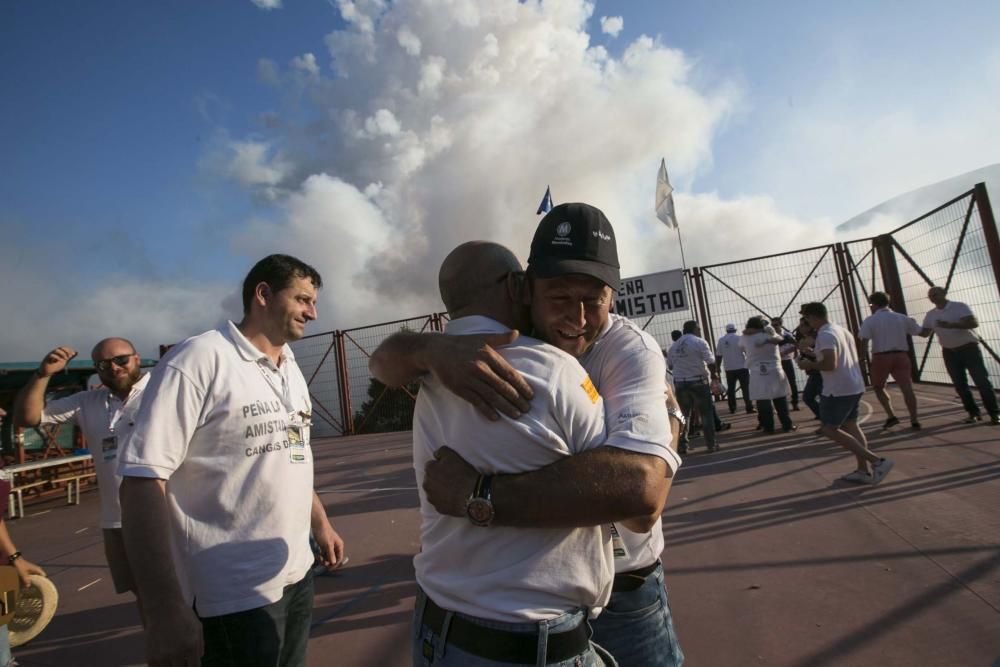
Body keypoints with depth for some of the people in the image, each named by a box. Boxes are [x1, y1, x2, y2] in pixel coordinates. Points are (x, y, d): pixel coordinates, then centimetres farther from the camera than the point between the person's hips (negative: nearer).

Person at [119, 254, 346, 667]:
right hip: (234, 597, -7)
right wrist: (165, 610, -22)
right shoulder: (200, 360, -15)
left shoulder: (291, 370, 9)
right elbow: (142, 481, -19)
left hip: (298, 574, 8)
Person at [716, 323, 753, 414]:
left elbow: (718, 356, 3)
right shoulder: (739, 338, -6)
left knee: (730, 389, 10)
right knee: (745, 388, -1)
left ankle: (732, 409, 12)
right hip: (741, 367, -3)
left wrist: (717, 367, 11)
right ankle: (749, 408, -5)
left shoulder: (721, 340, 4)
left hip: (729, 369, 3)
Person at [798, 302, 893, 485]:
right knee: (851, 426, 16)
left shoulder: (825, 335, -18)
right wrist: (816, 353, 24)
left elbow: (830, 364, -27)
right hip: (855, 386, 10)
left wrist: (809, 364, -11)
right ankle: (863, 470, 18)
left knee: (830, 430, -2)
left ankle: (877, 462, -6)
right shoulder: (843, 330, 12)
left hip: (839, 390, -10)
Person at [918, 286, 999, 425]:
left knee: (981, 381, -6)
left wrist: (950, 325, -35)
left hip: (969, 347, -4)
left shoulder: (959, 306, -10)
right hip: (949, 352, 5)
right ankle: (973, 413, 12)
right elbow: (925, 333, 6)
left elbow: (974, 323, -23)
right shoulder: (930, 315, 5)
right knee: (960, 385, 3)